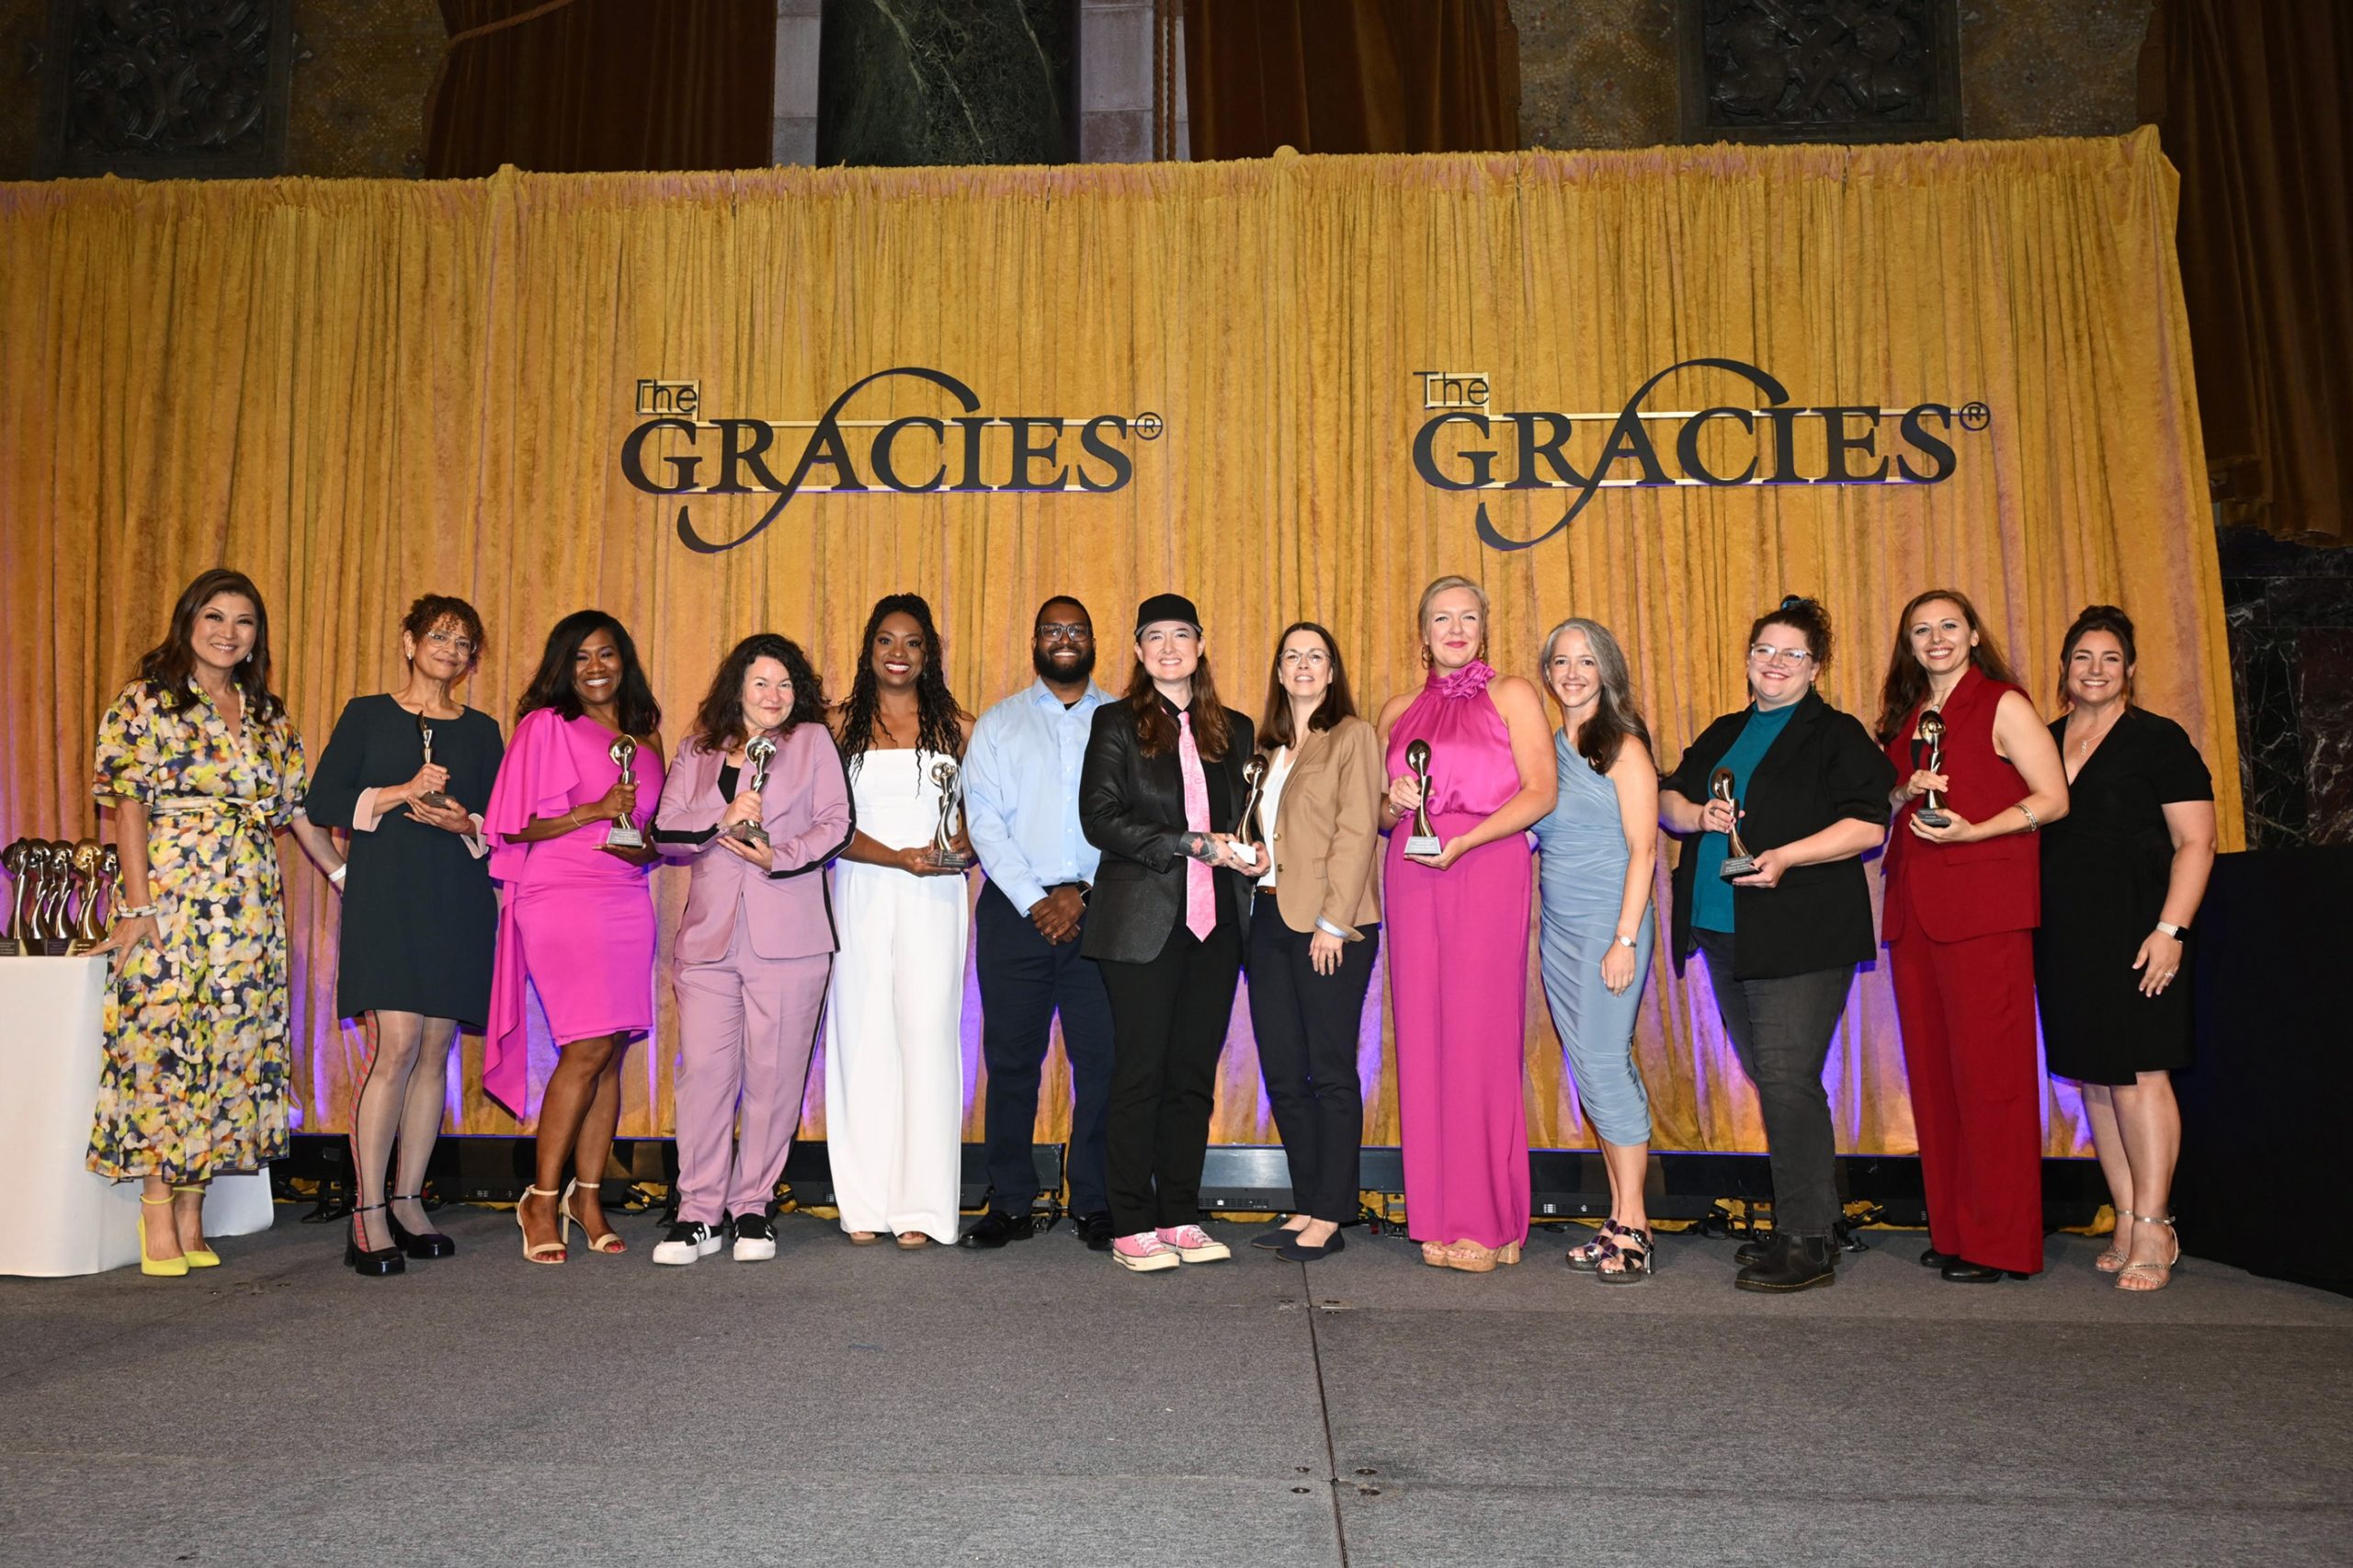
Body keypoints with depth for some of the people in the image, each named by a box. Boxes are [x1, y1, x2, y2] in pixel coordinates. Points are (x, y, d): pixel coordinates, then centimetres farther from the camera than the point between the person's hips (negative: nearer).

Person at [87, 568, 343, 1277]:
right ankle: (158, 1212, 6)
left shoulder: (267, 715, 15)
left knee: (230, 1048, 4)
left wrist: (350, 875, 12)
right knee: (164, 1040, -4)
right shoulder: (147, 702, 1)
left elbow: (298, 808, 17)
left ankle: (192, 1211, 12)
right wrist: (137, 905, -11)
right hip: (171, 896, -4)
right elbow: (129, 804, -5)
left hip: (249, 905, 5)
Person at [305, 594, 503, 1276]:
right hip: (385, 899, -3)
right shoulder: (366, 715, 8)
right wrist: (401, 793, -11)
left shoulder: (482, 730, 14)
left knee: (435, 1053, 4)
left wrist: (465, 824, -9)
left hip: (459, 906, 3)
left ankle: (408, 1201, 14)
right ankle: (368, 1213, -4)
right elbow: (322, 802, 0)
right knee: (395, 1046, -13)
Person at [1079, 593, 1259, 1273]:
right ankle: (1132, 1226, 8)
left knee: (1195, 1073, 8)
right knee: (1140, 1072, -1)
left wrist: (1245, 852, -4)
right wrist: (1192, 845, -14)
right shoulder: (1117, 724, 3)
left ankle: (1181, 1217, 17)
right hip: (1142, 923, -4)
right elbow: (1101, 819, -7)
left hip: (1216, 922, 4)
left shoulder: (1234, 729, 15)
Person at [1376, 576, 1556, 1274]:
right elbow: (1380, 813, 21)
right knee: (1423, 1037, 1)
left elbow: (1541, 791, -5)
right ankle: (1441, 1220, 8)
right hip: (1413, 880, 4)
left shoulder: (1511, 695, 6)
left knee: (1481, 1036, -6)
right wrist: (1395, 802, -2)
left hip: (1488, 875, -4)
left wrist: (1464, 841, -15)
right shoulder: (1399, 712, 18)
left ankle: (1488, 1222, 3)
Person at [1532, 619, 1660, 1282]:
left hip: (1609, 925, -6)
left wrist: (1626, 939, -15)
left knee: (1605, 1064, -9)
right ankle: (1621, 1220, 16)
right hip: (1557, 928, 6)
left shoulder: (1624, 748, -5)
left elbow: (1643, 848, -9)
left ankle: (1633, 1231, -1)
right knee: (1590, 1071, 8)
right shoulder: (1545, 746, 13)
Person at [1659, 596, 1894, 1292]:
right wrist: (1698, 814, -8)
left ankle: (1807, 1242, -6)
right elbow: (1669, 798, 14)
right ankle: (1807, 1220, 26)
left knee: (1787, 1078, -13)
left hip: (1801, 939, -7)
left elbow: (1866, 825, -10)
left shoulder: (1837, 736, 0)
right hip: (1725, 935, 7)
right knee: (1768, 1080, 13)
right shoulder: (1723, 735, 19)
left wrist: (1784, 856, -21)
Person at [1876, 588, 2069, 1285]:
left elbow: (2053, 798, -6)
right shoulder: (1905, 717, 18)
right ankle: (1951, 1229, 15)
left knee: (1988, 1069, -5)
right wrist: (1907, 792, 0)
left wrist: (1973, 830, -18)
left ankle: (2001, 1243, 3)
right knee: (1932, 1070, 7)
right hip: (1915, 909, 6)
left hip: (1983, 908, -6)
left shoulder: (2003, 705, 0)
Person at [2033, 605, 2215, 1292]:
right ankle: (2126, 1223, 14)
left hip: (2130, 932, -5)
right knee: (2092, 1079, 7)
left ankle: (2153, 1229, 2)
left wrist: (2169, 931, -15)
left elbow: (2195, 842, -6)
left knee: (2137, 1072, -6)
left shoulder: (2157, 739, -2)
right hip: (2063, 938, 5)